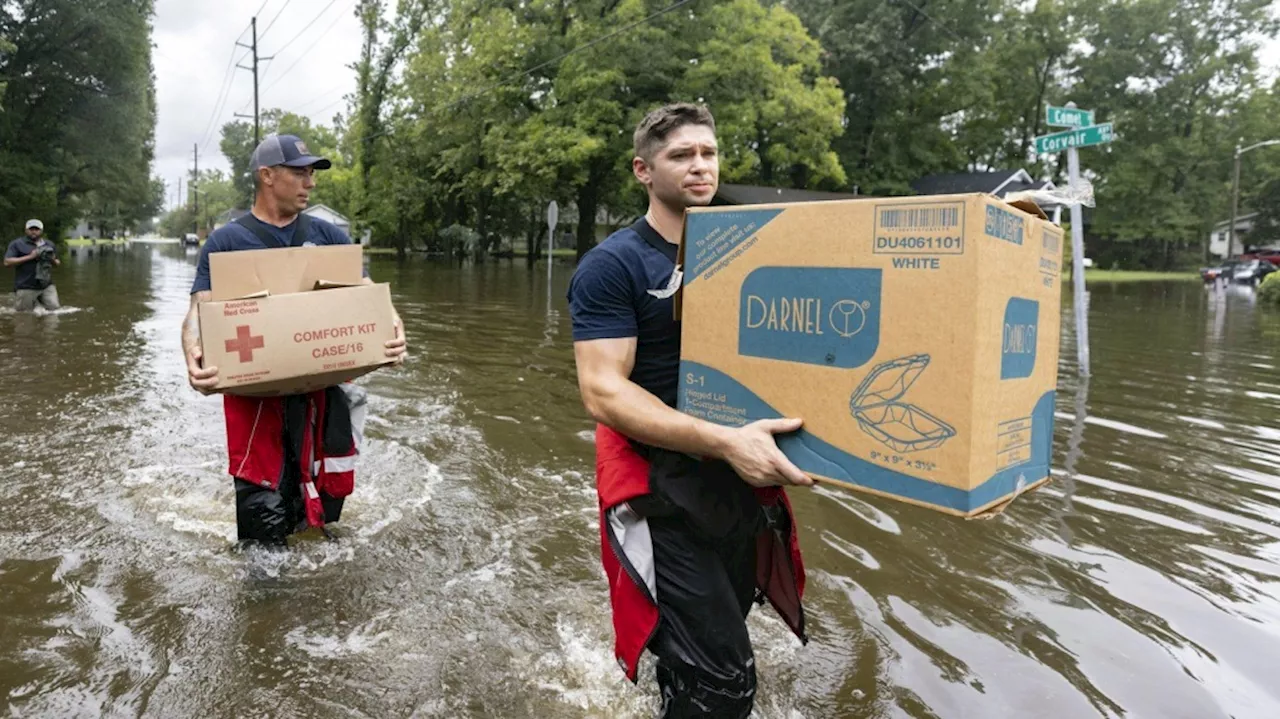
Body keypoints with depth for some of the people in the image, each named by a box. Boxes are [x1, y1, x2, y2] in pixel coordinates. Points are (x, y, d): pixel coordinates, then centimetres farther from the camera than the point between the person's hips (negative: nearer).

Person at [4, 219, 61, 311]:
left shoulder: (49, 245, 14)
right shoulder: (17, 244, 1)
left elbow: (57, 264, 22)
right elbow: (7, 262, -8)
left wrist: (53, 260, -3)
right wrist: (29, 257, -15)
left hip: (47, 286, 3)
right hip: (25, 288, -3)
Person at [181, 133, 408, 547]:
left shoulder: (327, 236, 10)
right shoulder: (226, 242, 3)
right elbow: (200, 310, -8)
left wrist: (393, 327, -20)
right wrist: (194, 357, -30)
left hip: (324, 386, 3)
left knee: (326, 500, 13)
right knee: (264, 519, -2)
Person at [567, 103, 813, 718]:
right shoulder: (612, 265, -11)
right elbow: (603, 391, -20)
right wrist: (723, 441, -33)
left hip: (745, 482, 6)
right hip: (665, 489, -6)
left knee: (701, 657, 22)